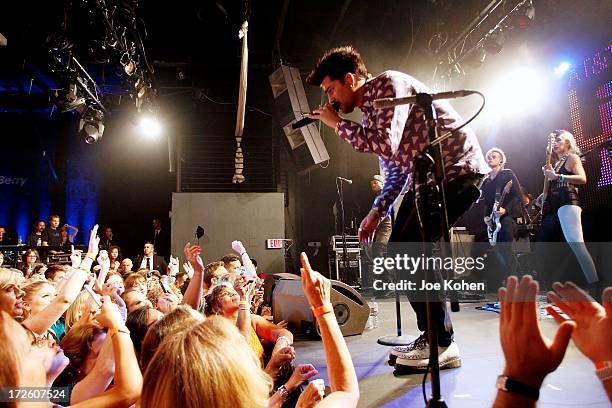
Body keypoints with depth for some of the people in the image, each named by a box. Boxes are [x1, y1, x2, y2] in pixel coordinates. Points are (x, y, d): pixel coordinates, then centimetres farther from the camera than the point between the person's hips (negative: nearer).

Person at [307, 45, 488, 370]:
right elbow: (395, 168, 19)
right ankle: (432, 335, 15)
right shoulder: (369, 111, 15)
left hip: (457, 168, -10)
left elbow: (386, 144, -27)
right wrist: (377, 212, 10)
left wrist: (338, 124, -13)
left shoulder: (388, 84, -12)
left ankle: (442, 344, -5)